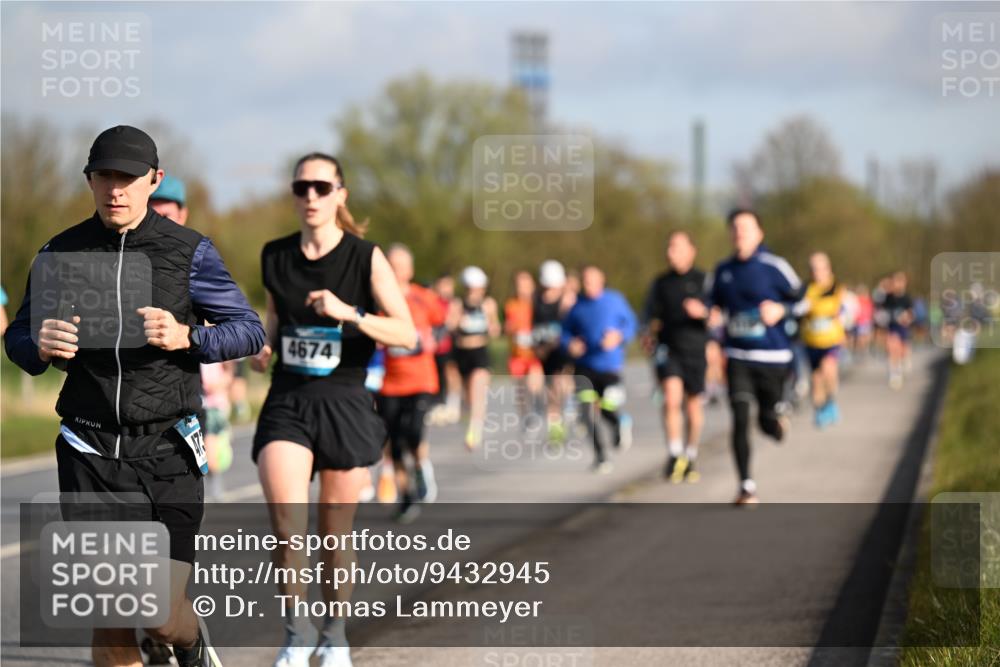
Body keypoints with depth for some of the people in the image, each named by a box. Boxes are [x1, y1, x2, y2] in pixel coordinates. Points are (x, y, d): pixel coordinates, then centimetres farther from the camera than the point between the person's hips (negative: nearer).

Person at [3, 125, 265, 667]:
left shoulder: (189, 251, 0)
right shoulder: (60, 254, 5)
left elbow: (250, 330, 3)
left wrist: (187, 337, -17)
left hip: (167, 448, -1)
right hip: (90, 451, 2)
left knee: (163, 611, -6)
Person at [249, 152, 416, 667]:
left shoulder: (366, 258, -4)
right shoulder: (274, 257, 6)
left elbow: (407, 334, -10)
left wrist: (349, 313, -24)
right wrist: (264, 348, 2)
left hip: (345, 405, -1)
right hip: (287, 403, 1)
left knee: (336, 534, 8)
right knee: (287, 526, -18)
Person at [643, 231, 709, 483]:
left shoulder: (703, 280, 1)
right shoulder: (661, 283, 10)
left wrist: (702, 312, -20)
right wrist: (650, 334, 1)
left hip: (695, 349, -1)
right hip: (668, 349, 1)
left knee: (693, 405, 8)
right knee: (672, 398, -20)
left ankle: (690, 457, 26)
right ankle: (674, 455, -15)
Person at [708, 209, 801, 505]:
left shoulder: (774, 267, -6)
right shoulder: (722, 270, 7)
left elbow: (802, 300, -1)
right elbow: (714, 303, 20)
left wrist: (781, 309, -19)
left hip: (772, 356, -2)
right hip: (737, 356, 2)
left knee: (767, 422, 5)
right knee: (740, 419, -10)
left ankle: (778, 413, 44)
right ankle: (746, 487, -4)